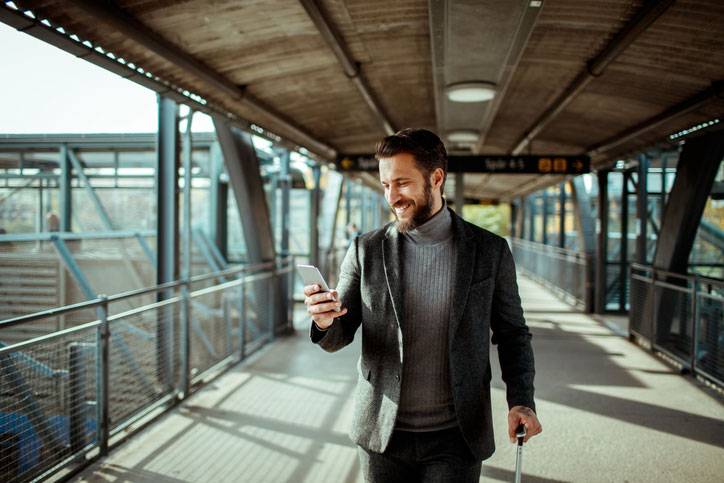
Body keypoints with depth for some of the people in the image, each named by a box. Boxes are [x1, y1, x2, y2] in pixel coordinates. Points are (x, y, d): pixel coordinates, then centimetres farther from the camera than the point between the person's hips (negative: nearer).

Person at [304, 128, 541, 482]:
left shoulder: (490, 250, -4)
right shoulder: (366, 250, -2)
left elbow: (512, 334, 5)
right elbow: (337, 339, 0)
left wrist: (521, 400, -9)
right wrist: (324, 321, -22)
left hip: (456, 439, -1)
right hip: (383, 437, 1)